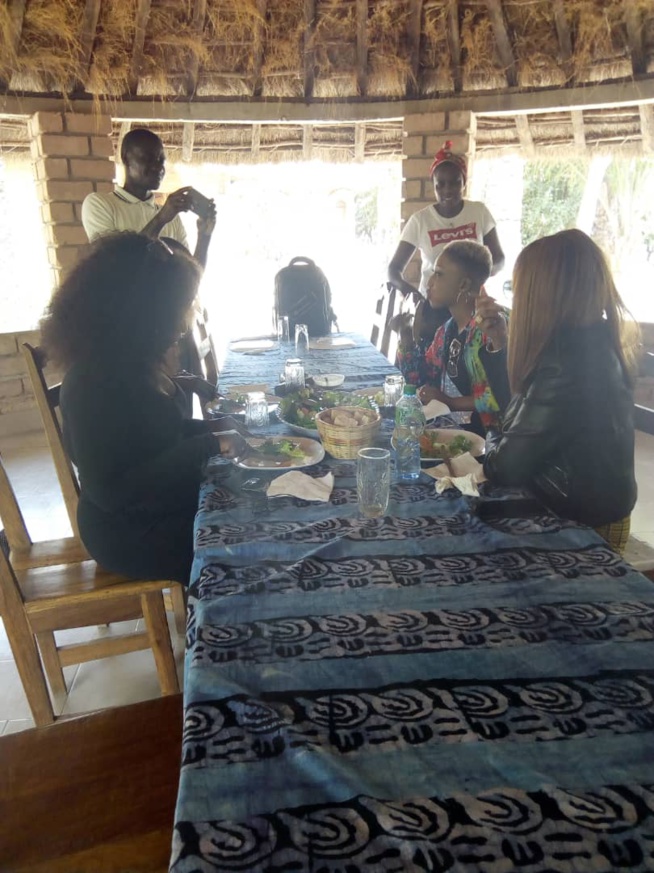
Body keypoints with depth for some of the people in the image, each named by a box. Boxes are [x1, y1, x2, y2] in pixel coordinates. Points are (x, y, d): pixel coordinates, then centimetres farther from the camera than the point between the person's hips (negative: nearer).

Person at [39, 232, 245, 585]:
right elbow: (109, 491, -28)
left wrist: (214, 430, -1)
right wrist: (208, 446, -27)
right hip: (133, 533, -8)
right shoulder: (93, 383, -26)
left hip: (164, 506, 8)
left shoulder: (128, 362, 1)